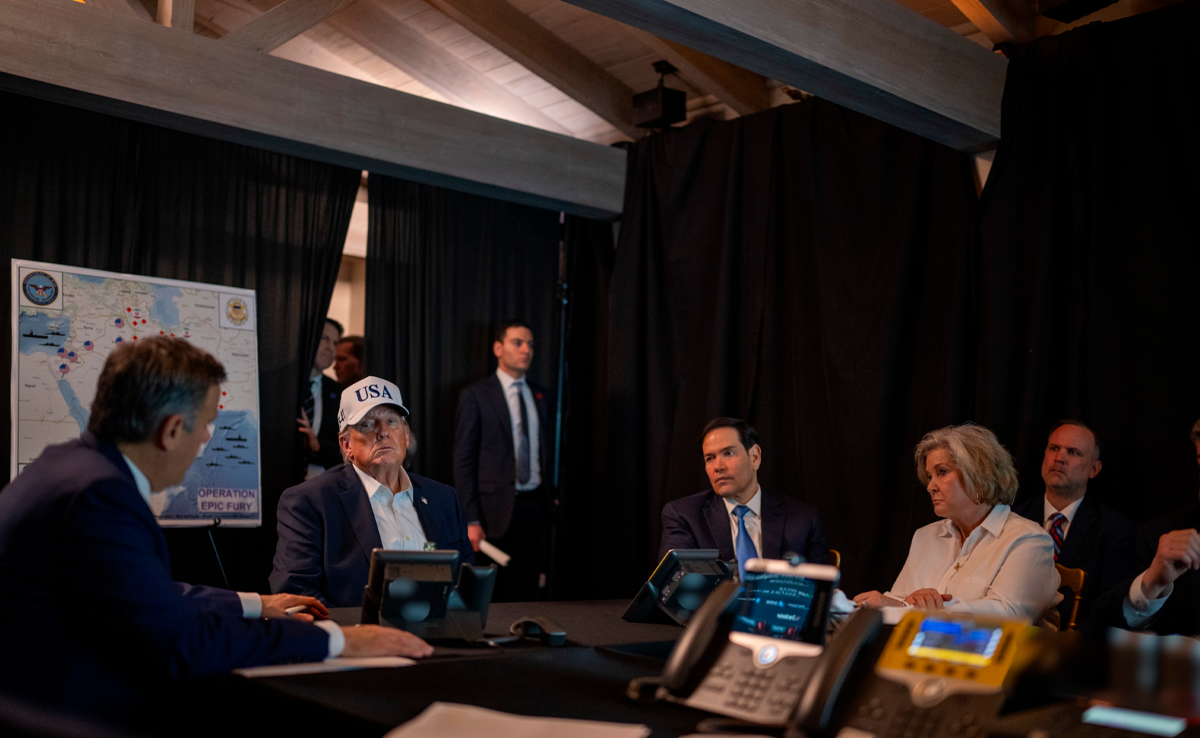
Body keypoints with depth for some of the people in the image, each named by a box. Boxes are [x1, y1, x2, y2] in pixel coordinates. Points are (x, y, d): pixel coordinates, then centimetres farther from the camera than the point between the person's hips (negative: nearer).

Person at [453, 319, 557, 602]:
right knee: (494, 596, 0)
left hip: (536, 506, 4)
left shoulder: (541, 397, 13)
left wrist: (551, 495, 3)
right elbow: (463, 462, -5)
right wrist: (471, 521, -11)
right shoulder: (475, 396, -2)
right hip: (497, 511, -4)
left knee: (533, 594, 3)